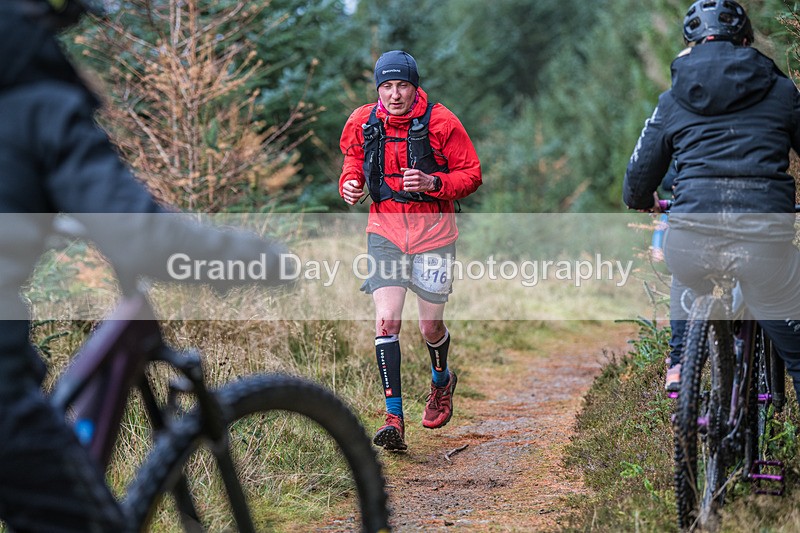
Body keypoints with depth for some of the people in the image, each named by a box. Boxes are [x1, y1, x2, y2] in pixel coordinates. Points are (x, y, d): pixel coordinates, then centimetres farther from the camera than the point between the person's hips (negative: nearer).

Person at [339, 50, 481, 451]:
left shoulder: (440, 122, -11)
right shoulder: (363, 123, -2)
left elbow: (472, 174, -6)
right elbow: (354, 159, 16)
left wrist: (433, 183, -24)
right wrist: (349, 183, -6)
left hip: (433, 232, -2)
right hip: (385, 230, 2)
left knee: (430, 328, 6)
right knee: (386, 320, -15)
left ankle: (442, 381, 41)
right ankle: (394, 418, -14)